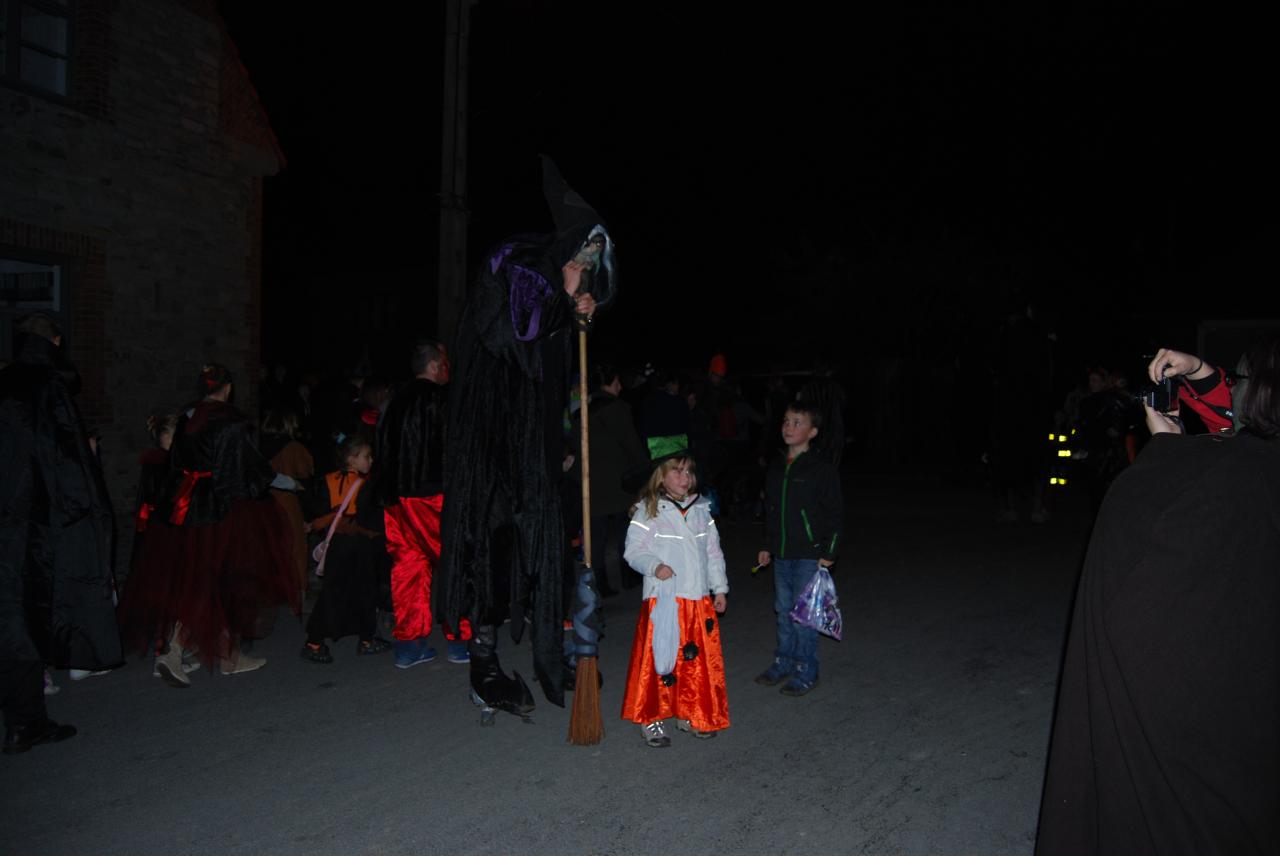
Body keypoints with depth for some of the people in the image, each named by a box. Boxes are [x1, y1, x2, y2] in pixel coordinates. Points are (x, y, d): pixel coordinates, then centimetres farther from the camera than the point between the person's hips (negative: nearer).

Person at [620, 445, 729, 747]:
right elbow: (634, 550, -7)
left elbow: (713, 552, 14)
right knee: (659, 659, -1)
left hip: (699, 600, 5)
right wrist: (654, 566, -24)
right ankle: (652, 719, 13)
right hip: (662, 599, -5)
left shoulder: (701, 510, 9)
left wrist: (719, 588, 14)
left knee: (698, 659, 11)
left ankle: (691, 715, 27)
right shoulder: (647, 511, -6)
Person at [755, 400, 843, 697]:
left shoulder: (822, 469, -11)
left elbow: (835, 512, -9)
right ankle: (783, 663, 28)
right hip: (781, 555, 6)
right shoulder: (776, 467, 9)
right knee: (783, 611, 15)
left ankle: (805, 672, 13)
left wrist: (828, 553, -12)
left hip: (809, 555, -6)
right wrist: (768, 547, 17)